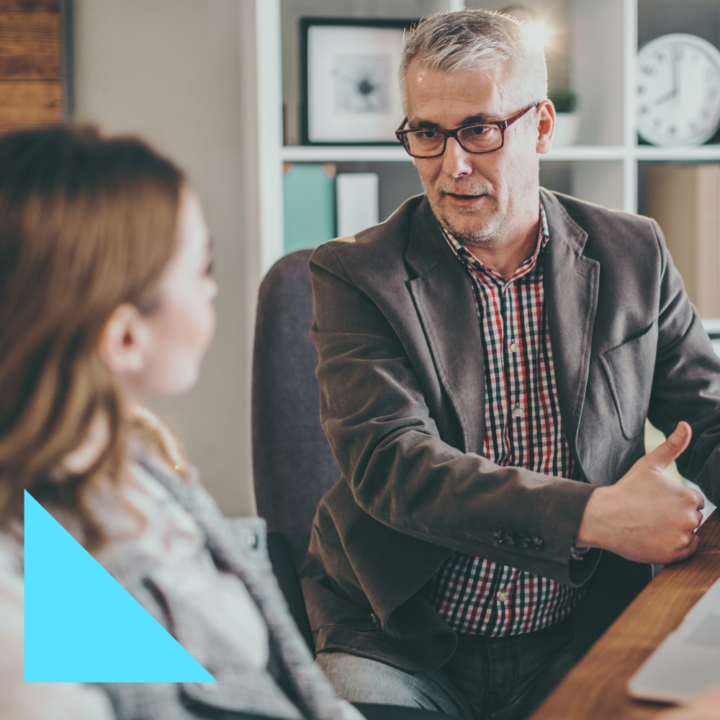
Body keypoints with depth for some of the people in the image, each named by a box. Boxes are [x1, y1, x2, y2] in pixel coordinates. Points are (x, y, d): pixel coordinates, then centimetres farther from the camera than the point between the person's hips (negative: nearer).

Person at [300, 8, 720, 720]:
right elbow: (386, 461, -16)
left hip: (581, 642, 3)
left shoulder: (634, 256, 6)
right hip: (401, 649, -3)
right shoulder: (354, 275, -4)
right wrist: (591, 515, -26)